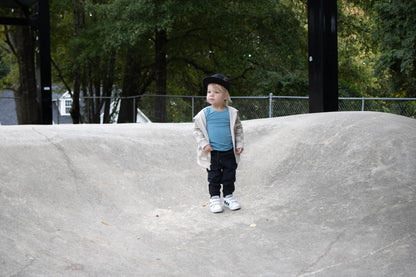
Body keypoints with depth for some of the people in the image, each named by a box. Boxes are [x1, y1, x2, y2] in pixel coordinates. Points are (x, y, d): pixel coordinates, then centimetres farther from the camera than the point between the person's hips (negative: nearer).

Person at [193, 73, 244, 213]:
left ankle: (228, 196, 24)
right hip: (212, 153, -1)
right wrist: (204, 144, -9)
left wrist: (239, 144, 4)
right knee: (214, 177, 5)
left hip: (229, 152, 1)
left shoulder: (232, 113, -1)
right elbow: (197, 129, 1)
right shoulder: (205, 113, -5)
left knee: (229, 176, 8)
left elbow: (238, 129, 10)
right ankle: (214, 198, 18)